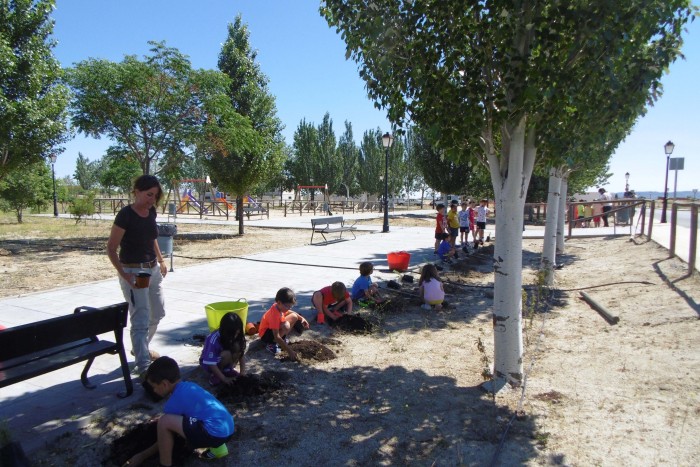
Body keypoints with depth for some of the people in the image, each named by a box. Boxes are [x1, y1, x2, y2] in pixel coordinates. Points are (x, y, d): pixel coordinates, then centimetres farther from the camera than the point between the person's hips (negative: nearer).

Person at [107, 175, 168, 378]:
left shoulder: (151, 212, 3)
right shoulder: (125, 215, -18)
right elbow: (111, 248, -15)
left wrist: (161, 260, 15)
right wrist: (124, 274, -22)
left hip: (153, 270, 8)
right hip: (133, 272, -8)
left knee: (157, 314, 19)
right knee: (141, 319, -6)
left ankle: (141, 348, 41)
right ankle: (143, 365, 3)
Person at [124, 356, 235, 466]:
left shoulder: (175, 400, -7)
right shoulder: (188, 386, 16)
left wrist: (142, 455, 17)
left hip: (216, 432, -10)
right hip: (227, 429, 10)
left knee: (164, 421, -13)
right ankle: (217, 446, 20)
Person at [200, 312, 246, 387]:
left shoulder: (237, 337, -19)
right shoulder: (214, 340, -35)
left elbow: (241, 355, -15)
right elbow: (211, 364, -32)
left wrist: (242, 374, -24)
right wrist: (224, 379, -30)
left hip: (223, 362, 5)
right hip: (208, 362, -5)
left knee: (237, 347, -25)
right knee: (227, 354, -36)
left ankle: (226, 369, -3)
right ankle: (214, 375, -11)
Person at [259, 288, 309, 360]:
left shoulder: (280, 306, -10)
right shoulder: (274, 315, -35)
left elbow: (290, 312, 15)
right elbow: (276, 337, -37)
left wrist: (301, 318, 1)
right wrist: (289, 351, -38)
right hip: (265, 334, -9)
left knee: (294, 317, 5)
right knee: (286, 326, -35)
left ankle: (282, 339, 5)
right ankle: (272, 344, -16)